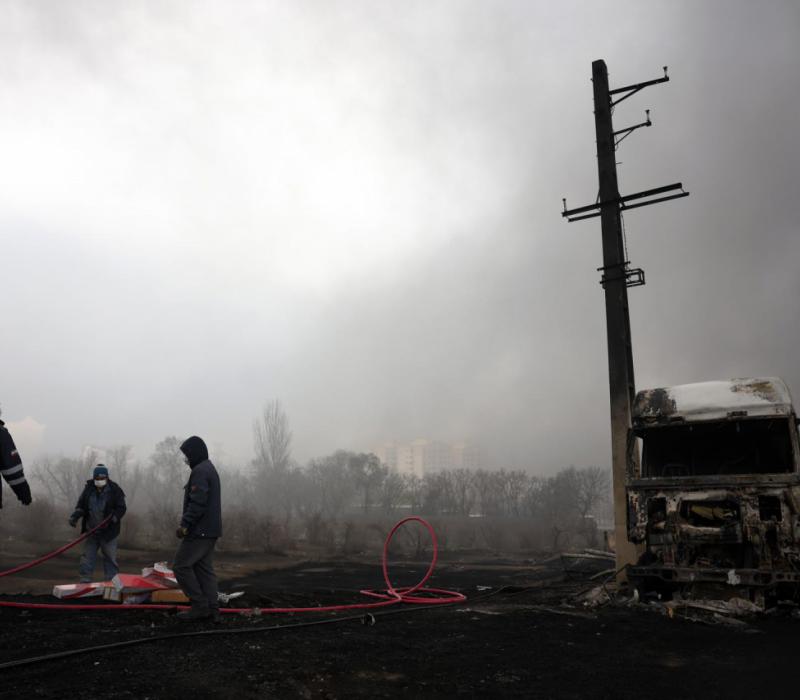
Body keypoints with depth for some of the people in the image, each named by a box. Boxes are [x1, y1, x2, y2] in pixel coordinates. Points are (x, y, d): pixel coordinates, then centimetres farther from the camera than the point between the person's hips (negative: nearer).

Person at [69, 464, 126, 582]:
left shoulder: (114, 490, -7)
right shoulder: (88, 489, 3)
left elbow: (121, 508, -8)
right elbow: (81, 506, 11)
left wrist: (113, 518, -24)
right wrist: (75, 516, -7)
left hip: (108, 531, -3)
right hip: (91, 530, 3)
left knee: (110, 557, 4)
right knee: (87, 556, 7)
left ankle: (112, 581, 11)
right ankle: (85, 580, 16)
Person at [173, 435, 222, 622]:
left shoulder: (200, 471, -14)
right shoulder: (210, 469, 19)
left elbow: (197, 503, -23)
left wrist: (185, 524, -21)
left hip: (199, 531, -10)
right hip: (211, 530, 10)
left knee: (181, 566, -1)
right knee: (204, 568, 10)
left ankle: (200, 605, -1)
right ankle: (212, 610, 9)